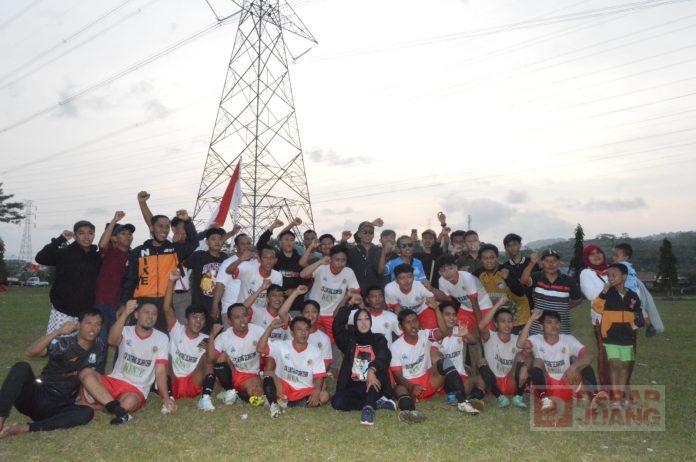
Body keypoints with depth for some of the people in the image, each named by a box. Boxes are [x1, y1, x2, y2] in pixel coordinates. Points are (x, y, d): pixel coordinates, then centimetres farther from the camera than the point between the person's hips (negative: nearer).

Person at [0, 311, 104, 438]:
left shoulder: (98, 350, 6)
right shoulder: (63, 344, -5)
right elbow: (31, 352, -22)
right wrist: (58, 332, -31)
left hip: (57, 409, 2)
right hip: (36, 396, -2)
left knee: (87, 412, -30)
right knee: (21, 367, -28)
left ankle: (26, 428, -30)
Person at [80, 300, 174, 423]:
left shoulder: (162, 339, 1)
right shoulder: (126, 331, 3)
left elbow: (160, 372, -5)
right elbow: (112, 340, -23)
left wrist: (166, 398, -21)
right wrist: (125, 313, -35)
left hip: (137, 390, -2)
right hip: (114, 381, 3)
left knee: (130, 402, -38)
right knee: (86, 373, -27)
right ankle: (119, 410, -32)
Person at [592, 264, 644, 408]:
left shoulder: (632, 296, 4)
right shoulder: (608, 293, -5)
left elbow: (638, 315, 18)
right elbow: (597, 307, -18)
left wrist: (637, 323, 0)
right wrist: (604, 292, -26)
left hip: (627, 336, 3)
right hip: (611, 335, -3)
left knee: (625, 365, 10)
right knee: (614, 364, -7)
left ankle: (622, 394, 25)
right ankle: (615, 398, 0)